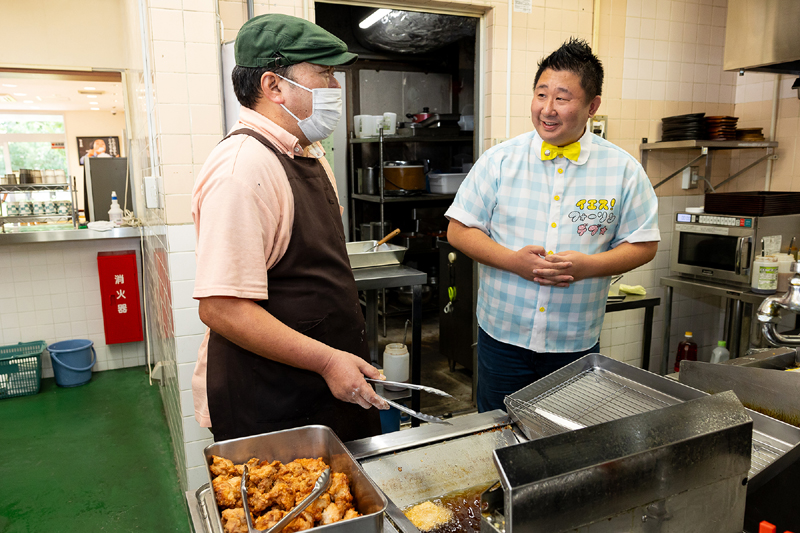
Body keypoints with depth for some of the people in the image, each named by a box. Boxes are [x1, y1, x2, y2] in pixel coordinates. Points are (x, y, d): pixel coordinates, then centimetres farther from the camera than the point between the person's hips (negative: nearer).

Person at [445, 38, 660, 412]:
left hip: (577, 342, 1)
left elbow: (644, 245, 1)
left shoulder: (623, 170, -2)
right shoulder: (499, 160, -4)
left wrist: (587, 265, -17)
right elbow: (459, 231, -3)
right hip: (503, 335, 0)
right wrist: (513, 260, -19)